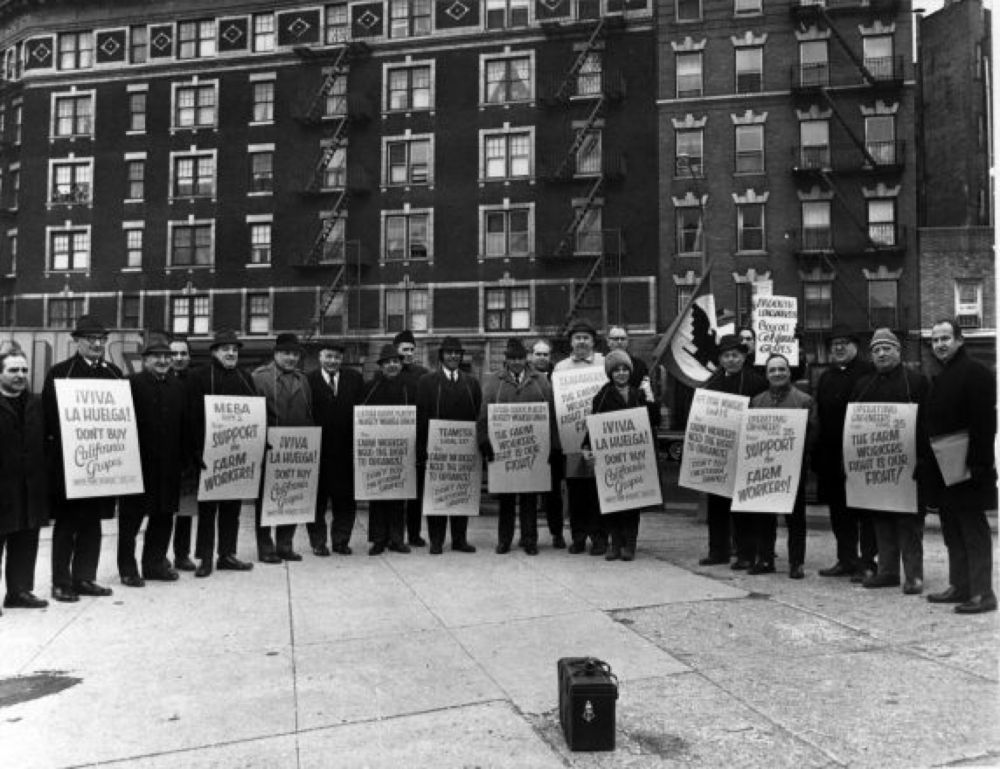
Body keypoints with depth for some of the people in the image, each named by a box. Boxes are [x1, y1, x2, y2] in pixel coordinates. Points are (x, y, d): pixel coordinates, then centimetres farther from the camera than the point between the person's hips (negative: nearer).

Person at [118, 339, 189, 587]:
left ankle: (155, 562, 26)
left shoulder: (178, 387, 13)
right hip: (139, 462, -6)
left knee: (164, 515, 12)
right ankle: (127, 569, 14)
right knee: (131, 516, 3)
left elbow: (185, 424, 12)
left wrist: (185, 457, 6)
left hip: (169, 464, 6)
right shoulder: (133, 384, -5)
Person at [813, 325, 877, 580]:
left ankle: (867, 561, 9)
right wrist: (817, 453, 11)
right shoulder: (825, 378, 17)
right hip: (831, 453, 7)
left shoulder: (868, 372, -4)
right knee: (838, 509, 11)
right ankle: (846, 559, 21)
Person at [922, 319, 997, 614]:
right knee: (953, 532, 14)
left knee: (974, 531, -3)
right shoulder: (939, 378, 17)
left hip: (966, 470, -9)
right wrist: (927, 464, 15)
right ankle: (959, 586, 23)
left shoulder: (975, 373, -10)